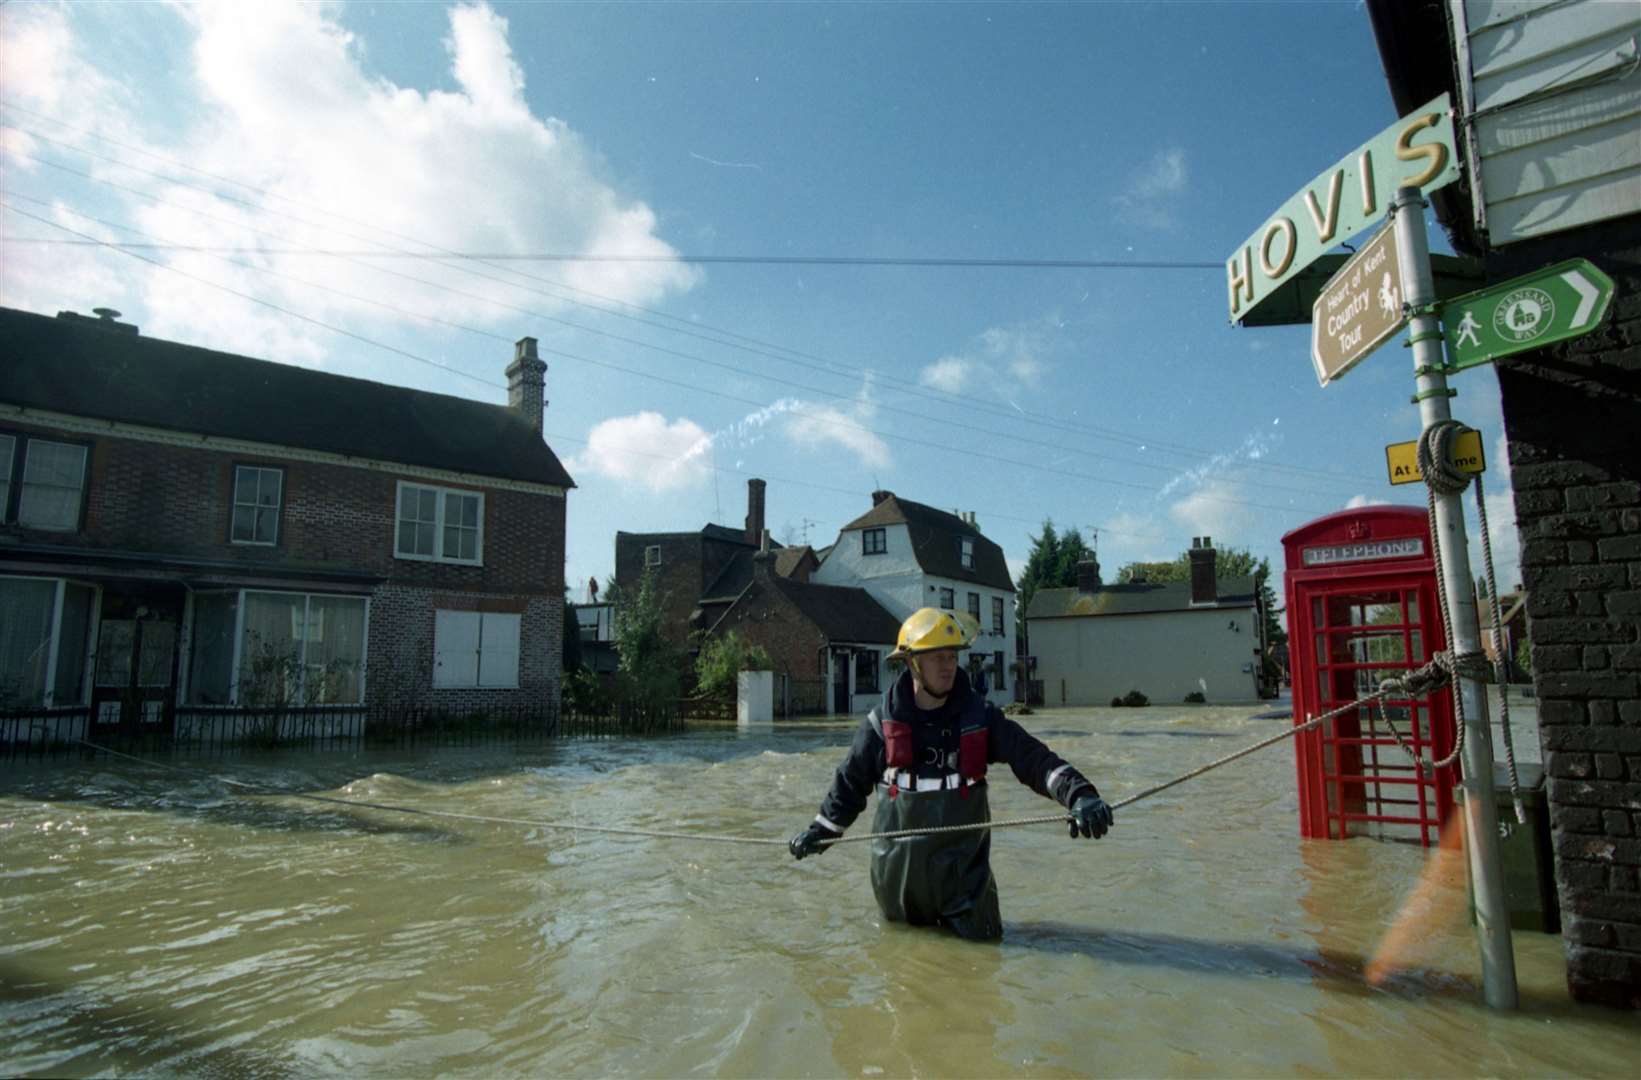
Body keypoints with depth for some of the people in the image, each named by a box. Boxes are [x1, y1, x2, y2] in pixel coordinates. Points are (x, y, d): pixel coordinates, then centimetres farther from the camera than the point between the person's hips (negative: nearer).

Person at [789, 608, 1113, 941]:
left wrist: (1079, 795, -27)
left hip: (962, 862, 0)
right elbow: (851, 781, 5)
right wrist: (820, 831, 10)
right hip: (897, 864, 0)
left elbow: (1033, 759, -12)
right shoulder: (883, 721, -6)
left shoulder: (979, 716, -5)